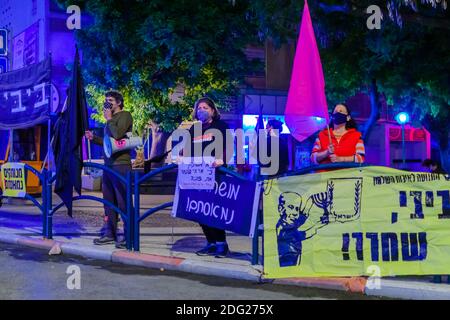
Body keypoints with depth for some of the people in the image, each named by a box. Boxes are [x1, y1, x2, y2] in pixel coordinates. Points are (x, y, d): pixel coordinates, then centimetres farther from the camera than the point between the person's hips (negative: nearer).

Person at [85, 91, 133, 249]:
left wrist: (109, 119, -8)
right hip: (108, 164, 9)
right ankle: (110, 233, 18)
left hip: (121, 165, -9)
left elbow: (117, 135, -20)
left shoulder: (124, 115, -5)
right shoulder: (111, 120, 20)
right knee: (109, 200, 11)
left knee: (123, 201, -8)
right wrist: (94, 138, 14)